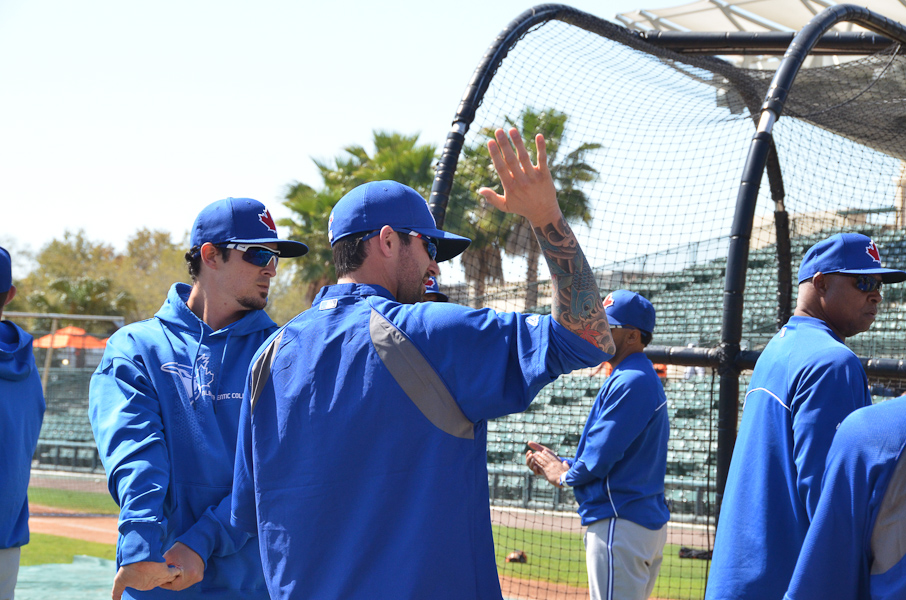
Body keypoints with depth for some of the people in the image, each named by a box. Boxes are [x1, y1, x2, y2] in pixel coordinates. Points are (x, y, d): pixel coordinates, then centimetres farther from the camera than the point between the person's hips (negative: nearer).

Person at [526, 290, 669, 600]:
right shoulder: (643, 379, 18)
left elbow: (602, 455, -19)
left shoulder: (631, 382, -16)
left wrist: (564, 475, 0)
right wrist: (561, 463, 12)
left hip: (620, 523, -11)